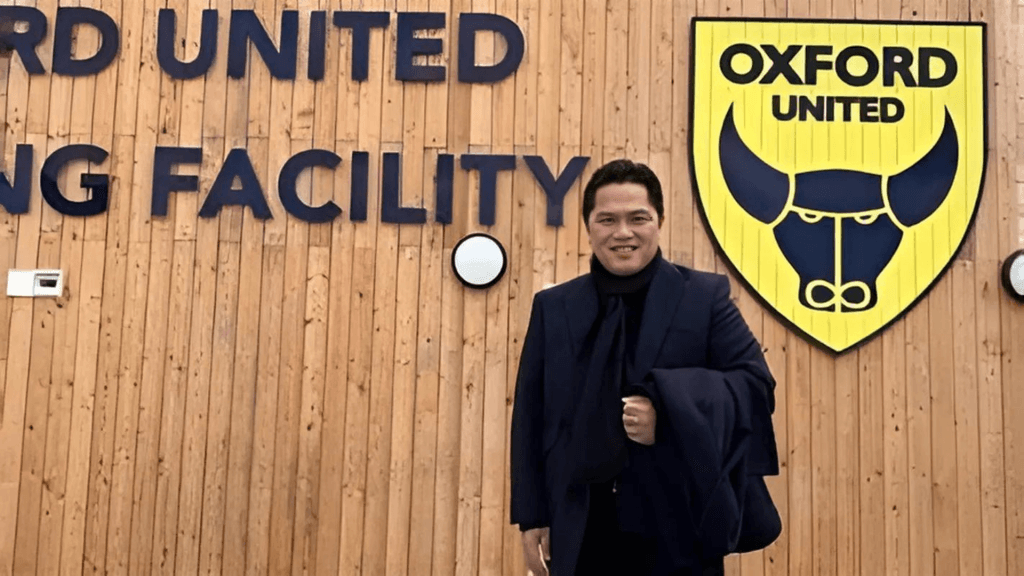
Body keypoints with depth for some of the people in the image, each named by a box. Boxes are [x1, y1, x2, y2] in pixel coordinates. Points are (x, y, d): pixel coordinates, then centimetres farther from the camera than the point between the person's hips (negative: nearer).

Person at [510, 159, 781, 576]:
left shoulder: (704, 296, 1)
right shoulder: (553, 308, 7)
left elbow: (755, 381, -6)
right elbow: (531, 418, 7)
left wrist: (667, 408, -20)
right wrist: (532, 516, 4)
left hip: (679, 531, -2)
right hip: (582, 534, 2)